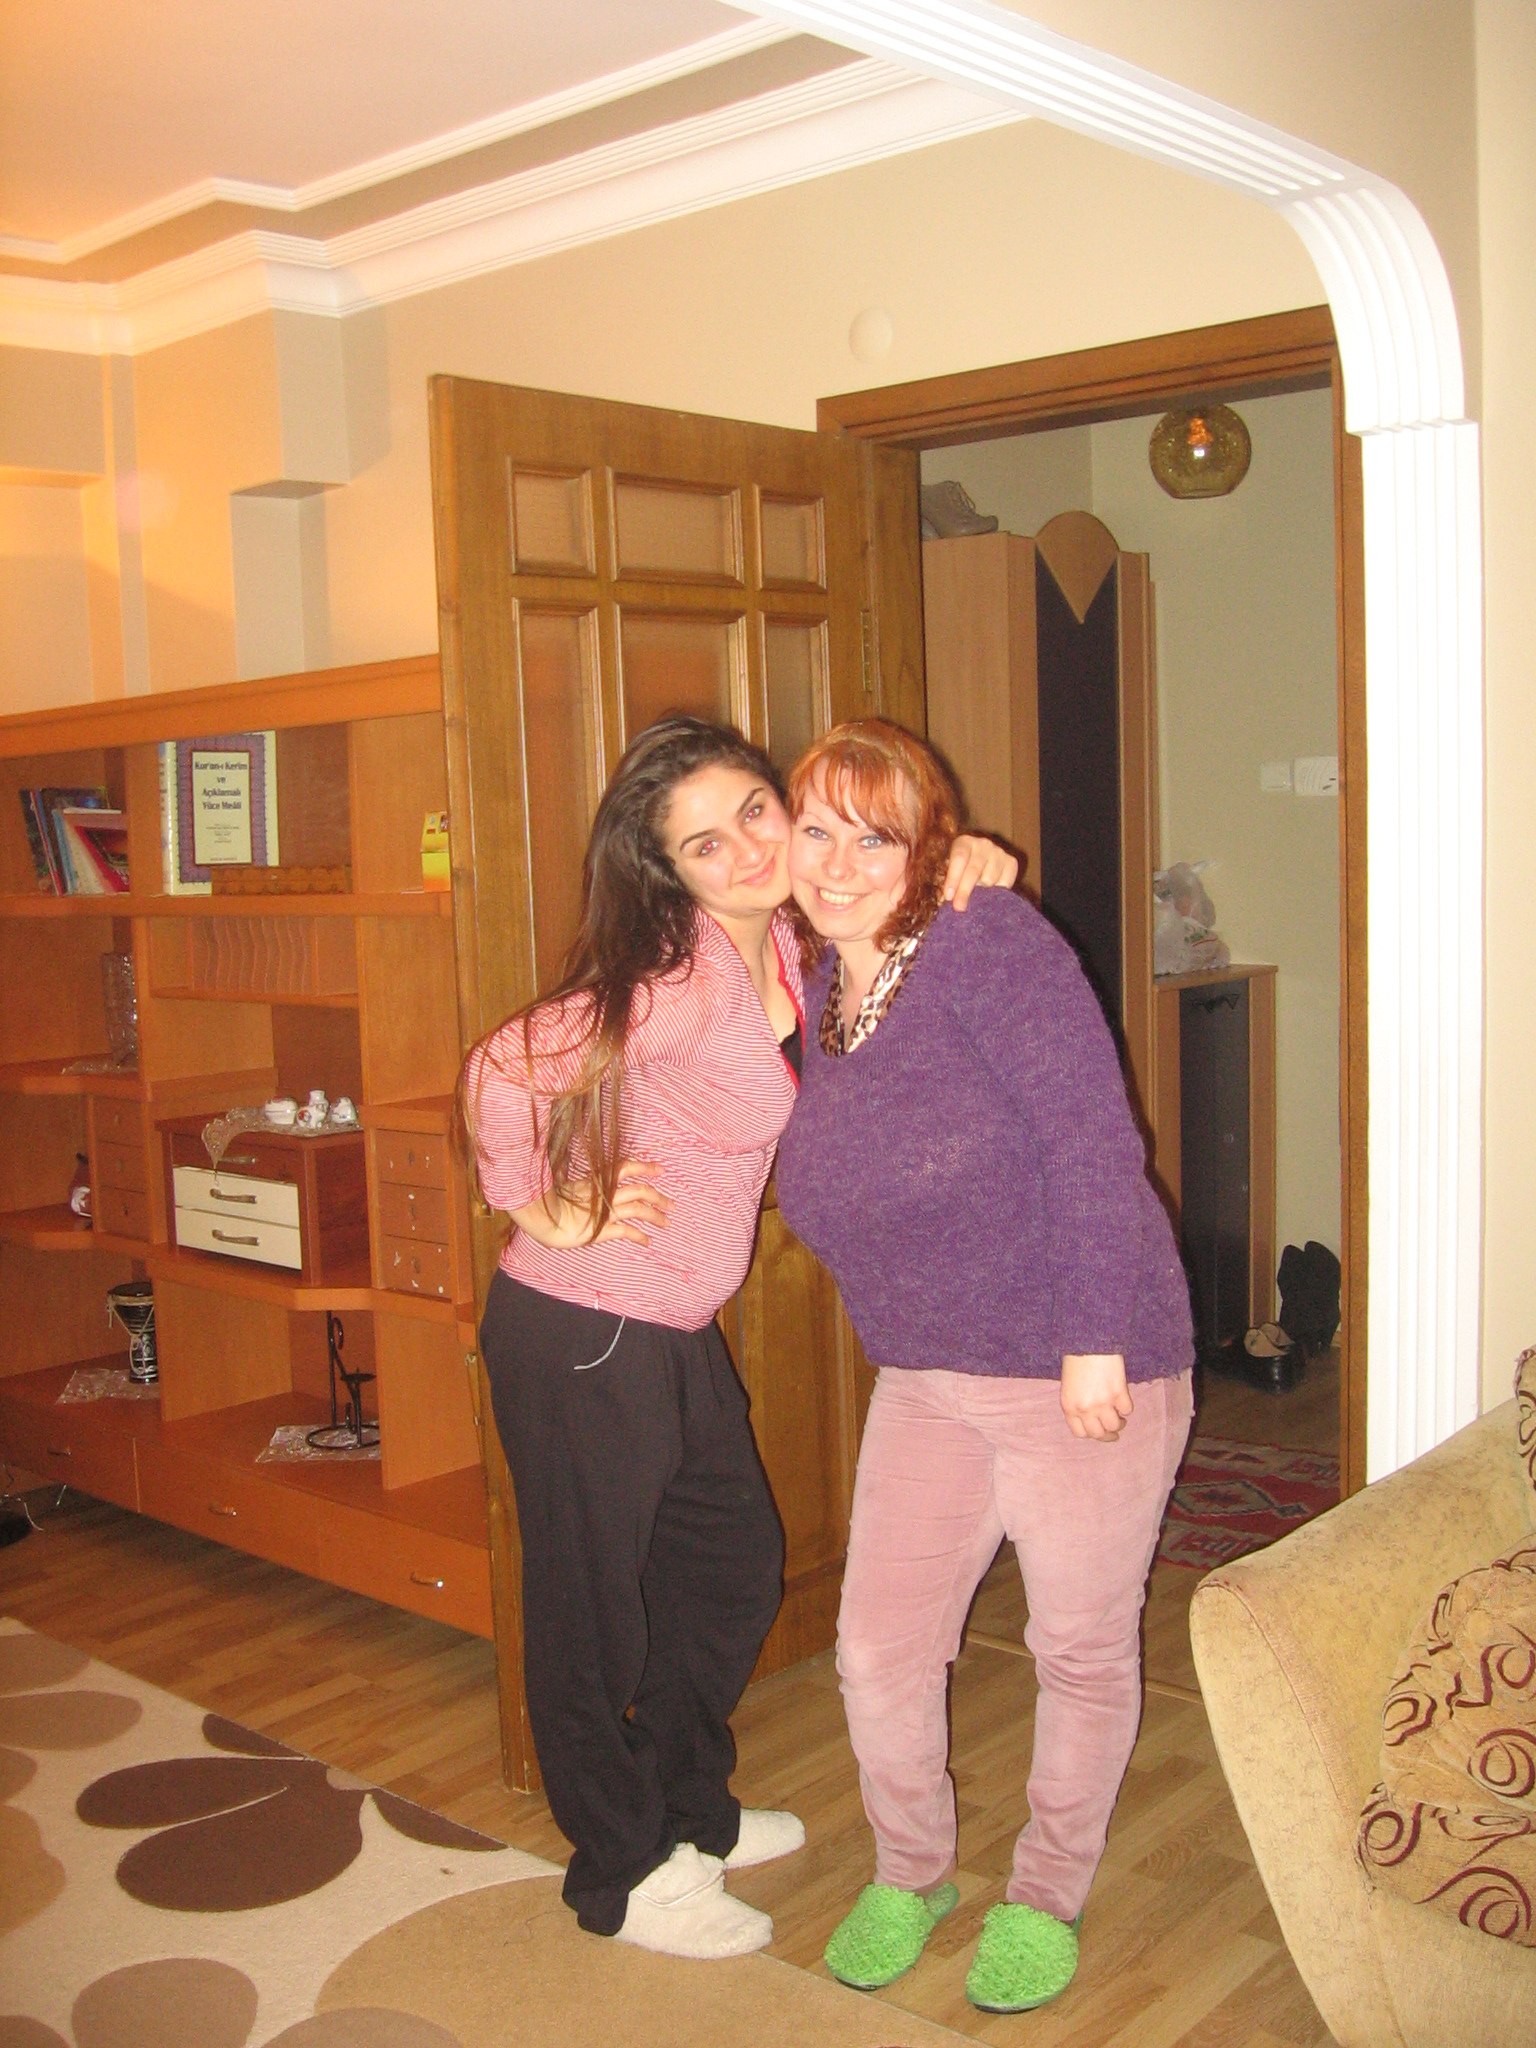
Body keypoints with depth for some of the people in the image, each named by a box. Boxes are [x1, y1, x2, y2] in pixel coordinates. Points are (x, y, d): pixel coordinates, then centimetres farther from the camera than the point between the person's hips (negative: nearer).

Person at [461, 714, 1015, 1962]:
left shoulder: (781, 945, 0)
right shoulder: (678, 970, -23)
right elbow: (505, 1070, -25)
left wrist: (962, 866, -3)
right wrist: (547, 1213, -14)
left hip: (682, 1336, 9)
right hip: (579, 1339, -9)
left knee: (735, 1569, 21)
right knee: (593, 1603, 9)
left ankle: (689, 1810, 43)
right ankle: (624, 1872, 29)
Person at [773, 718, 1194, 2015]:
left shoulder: (990, 946, -17)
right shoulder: (813, 1000, 5)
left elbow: (1091, 1140, -21)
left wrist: (1095, 1340, -23)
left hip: (1082, 1373, -6)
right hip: (924, 1383, 6)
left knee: (1082, 1651, 12)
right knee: (879, 1645, 9)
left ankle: (1048, 1896, 35)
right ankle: (911, 1872, 36)